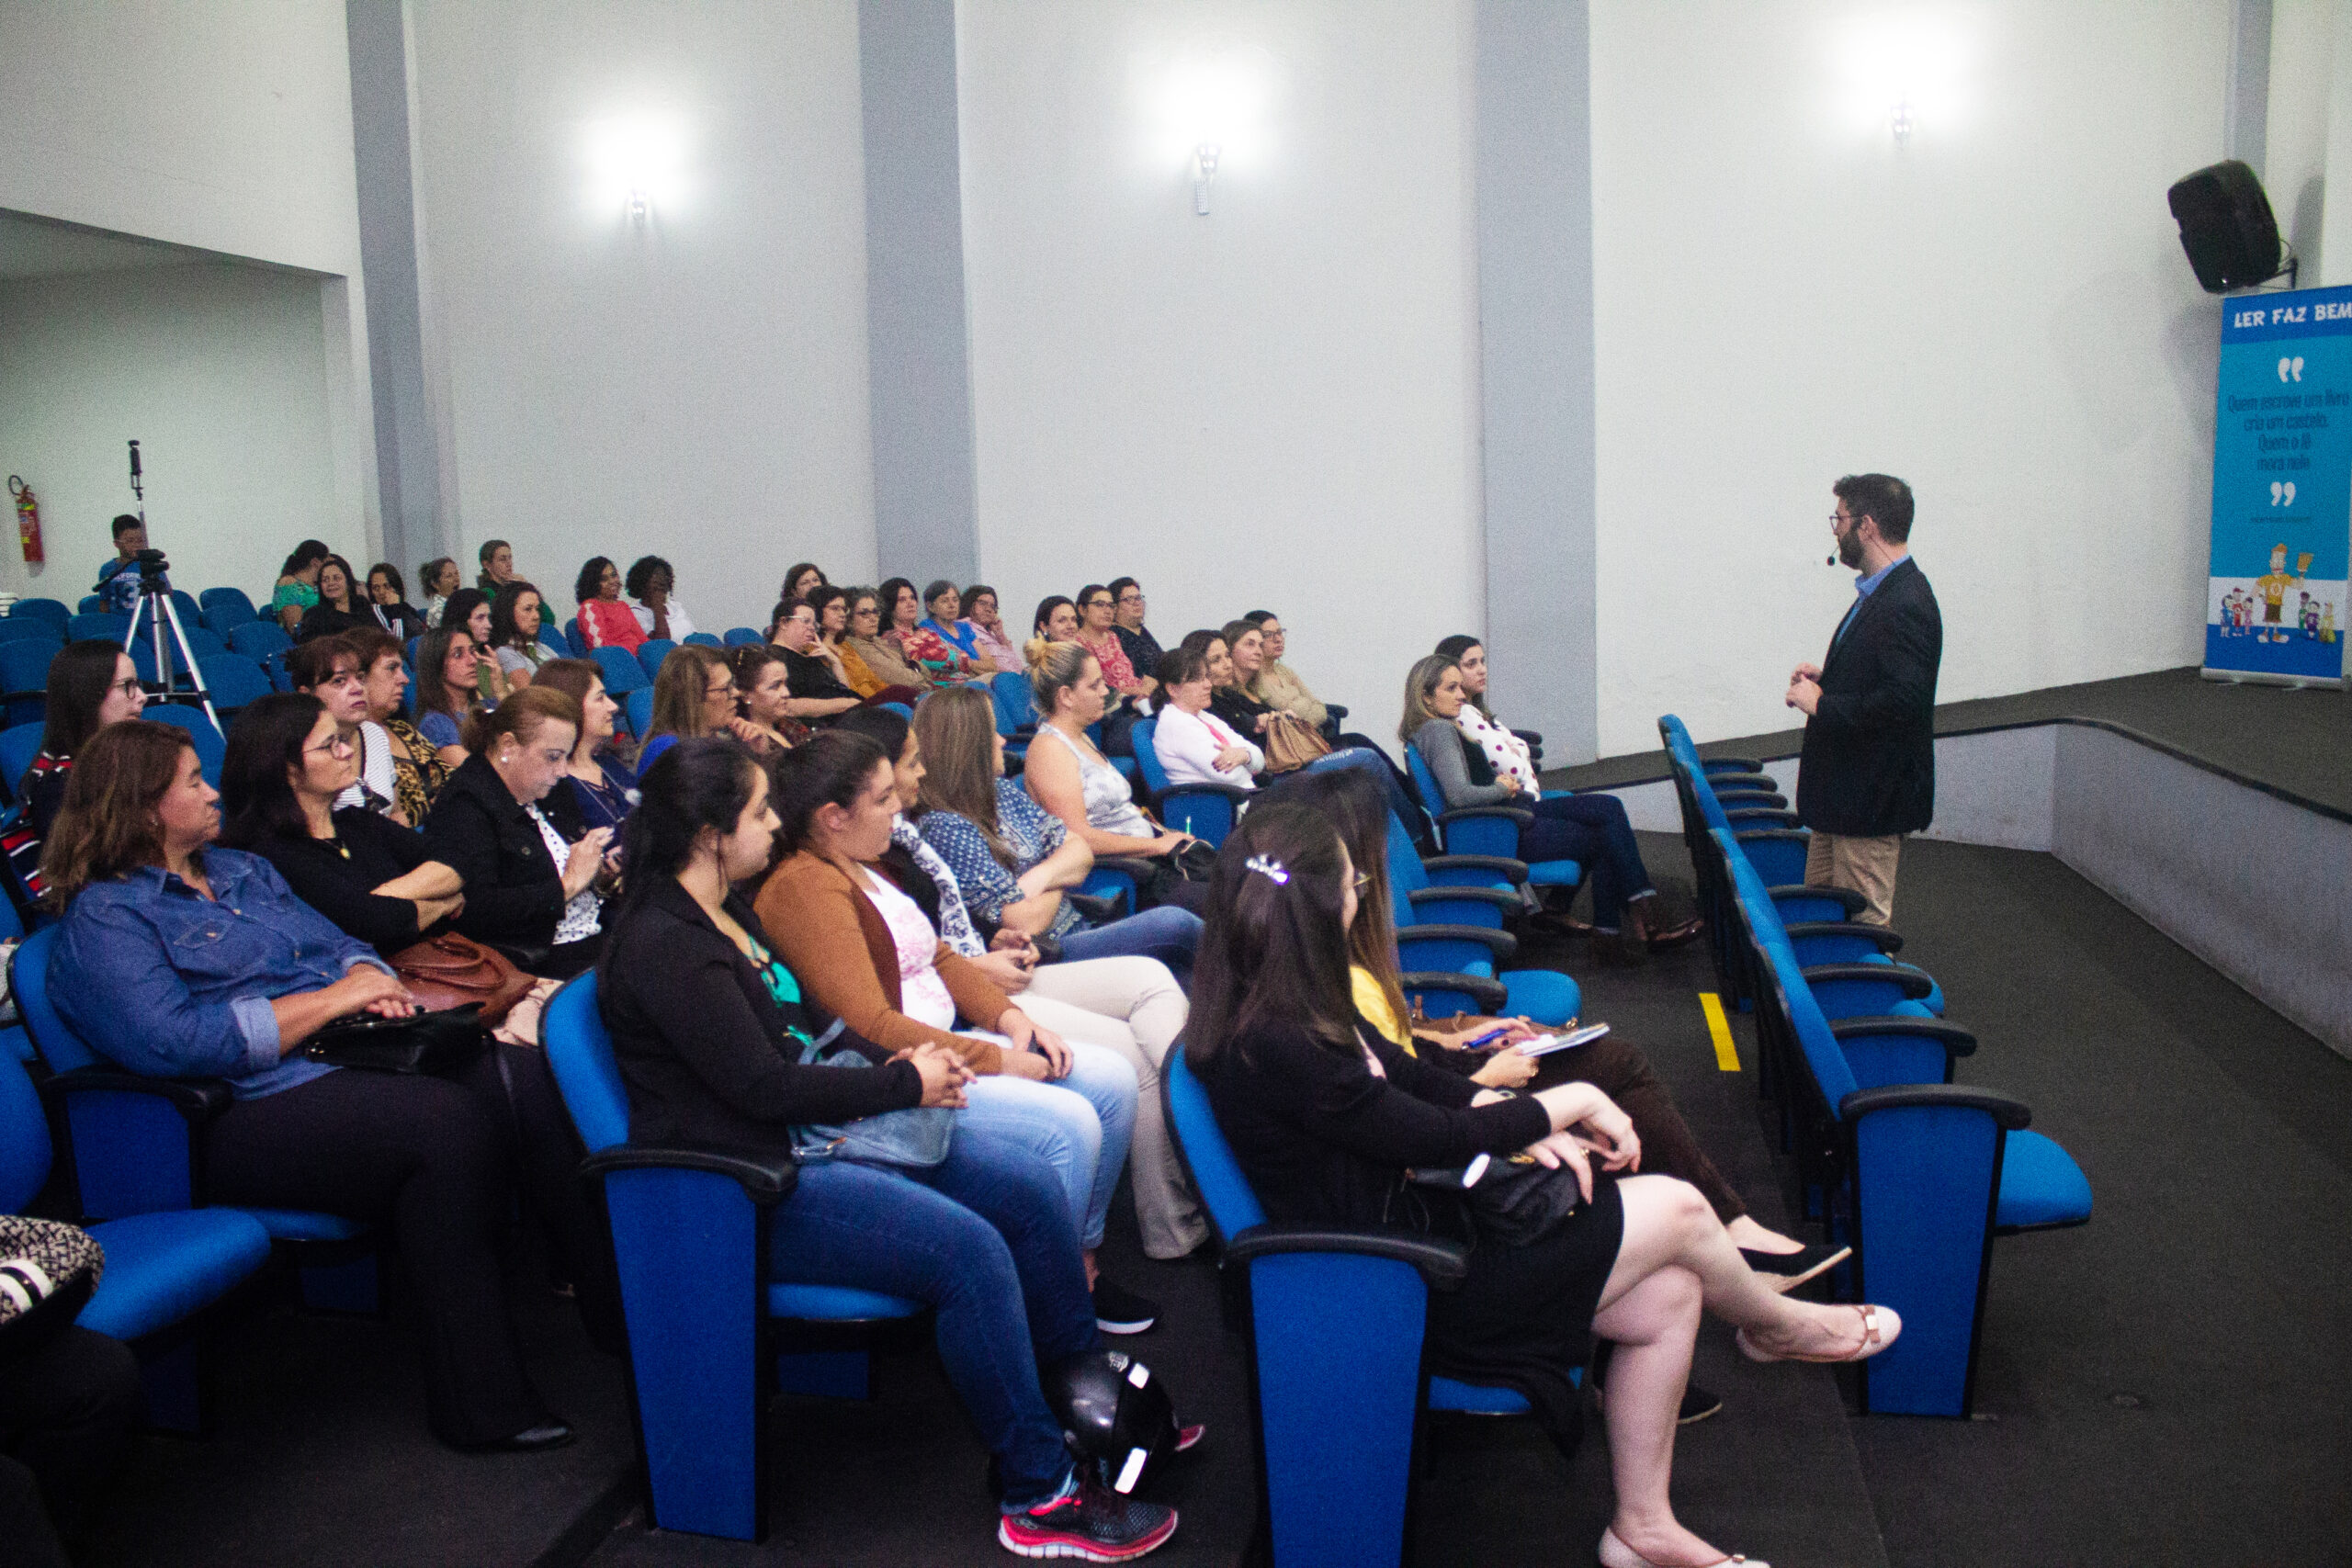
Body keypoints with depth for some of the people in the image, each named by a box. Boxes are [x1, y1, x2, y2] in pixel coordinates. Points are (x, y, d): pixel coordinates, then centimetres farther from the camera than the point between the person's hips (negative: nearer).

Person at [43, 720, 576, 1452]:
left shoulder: (241, 868, 23)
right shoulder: (106, 918, -2)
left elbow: (341, 943, 24)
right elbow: (175, 1041, -18)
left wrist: (370, 980, -2)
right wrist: (333, 999, -14)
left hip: (345, 1061, 8)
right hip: (254, 1112, -8)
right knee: (444, 1122, -32)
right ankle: (476, 1404, -26)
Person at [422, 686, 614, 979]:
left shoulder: (547, 795, 16)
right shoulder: (463, 809, -10)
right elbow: (477, 913, -24)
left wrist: (601, 875, 6)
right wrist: (568, 883, -16)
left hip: (598, 943, 9)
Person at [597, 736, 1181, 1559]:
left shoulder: (731, 912, 12)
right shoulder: (663, 945, -18)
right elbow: (764, 1086, -23)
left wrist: (893, 1060, 2)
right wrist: (907, 1083, -13)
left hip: (816, 1128, 10)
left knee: (1029, 1187, -1)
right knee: (969, 1249, -26)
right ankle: (1041, 1497, -11)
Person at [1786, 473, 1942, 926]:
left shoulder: (1906, 604, -21)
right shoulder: (1880, 592, 12)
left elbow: (1904, 702, -31)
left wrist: (1822, 704, -21)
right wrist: (1825, 677, 8)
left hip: (1873, 799, -11)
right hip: (1845, 791, 11)